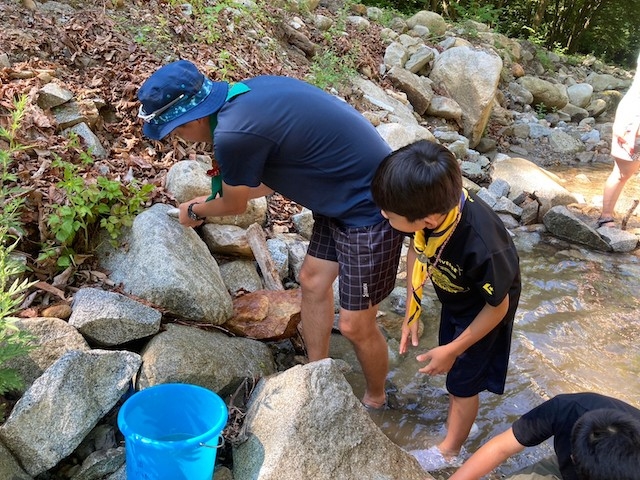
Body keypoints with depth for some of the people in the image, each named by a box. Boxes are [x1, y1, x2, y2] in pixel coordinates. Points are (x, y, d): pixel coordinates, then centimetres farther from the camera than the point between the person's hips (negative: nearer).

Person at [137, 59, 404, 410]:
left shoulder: (233, 134, -26)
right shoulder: (246, 92, 1)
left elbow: (234, 206, -4)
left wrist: (195, 211, 18)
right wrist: (217, 196, 27)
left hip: (371, 211, -9)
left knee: (355, 325, 4)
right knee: (313, 281, 19)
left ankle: (375, 400, 32)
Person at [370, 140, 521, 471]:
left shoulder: (481, 247, -46)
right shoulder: (431, 203, -31)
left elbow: (498, 306, -26)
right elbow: (416, 249, -7)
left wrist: (453, 350, -16)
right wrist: (411, 313, -4)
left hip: (484, 310, -5)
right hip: (454, 300, 6)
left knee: (463, 380, 14)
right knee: (448, 362, 26)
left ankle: (450, 451, 41)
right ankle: (458, 418, 55)